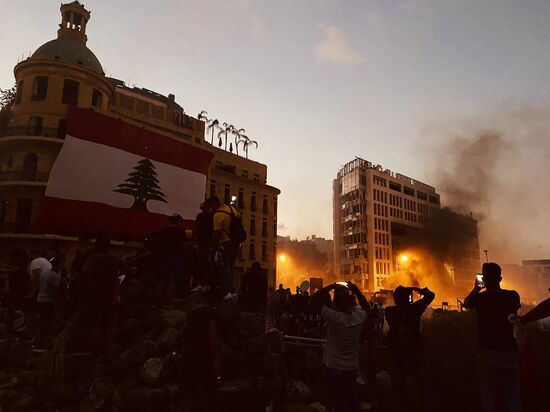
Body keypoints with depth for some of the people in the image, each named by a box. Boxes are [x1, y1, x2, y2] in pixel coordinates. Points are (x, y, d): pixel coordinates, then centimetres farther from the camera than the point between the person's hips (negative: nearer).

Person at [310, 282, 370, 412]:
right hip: (352, 368, 4)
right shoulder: (359, 317, -13)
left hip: (335, 368, -4)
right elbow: (367, 308, 11)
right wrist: (355, 289, 1)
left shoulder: (334, 317, -26)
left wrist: (332, 286, -21)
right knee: (351, 400, 22)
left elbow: (314, 300, -23)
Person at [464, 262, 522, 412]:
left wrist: (476, 289, 29)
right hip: (508, 351, 0)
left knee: (487, 398, 7)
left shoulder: (479, 297, -6)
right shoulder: (512, 296, -6)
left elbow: (466, 303, 16)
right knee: (513, 398, 6)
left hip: (485, 352, 0)